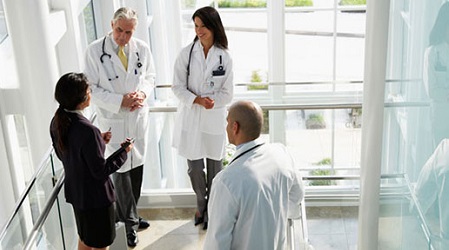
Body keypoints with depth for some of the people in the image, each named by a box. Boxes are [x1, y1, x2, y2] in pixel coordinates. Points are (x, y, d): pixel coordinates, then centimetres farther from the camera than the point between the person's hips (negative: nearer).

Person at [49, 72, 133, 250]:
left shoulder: (57, 122, -6)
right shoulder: (87, 130, -32)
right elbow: (101, 170, -25)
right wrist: (124, 152, -12)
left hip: (75, 192, 8)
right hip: (95, 196, -8)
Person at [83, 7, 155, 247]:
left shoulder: (142, 49, -6)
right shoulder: (95, 51, -15)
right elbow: (91, 88, -11)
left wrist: (143, 93, -12)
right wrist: (120, 101, -19)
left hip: (139, 117, 4)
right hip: (113, 119, -4)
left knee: (137, 166, 14)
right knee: (121, 170, 1)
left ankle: (125, 213, 34)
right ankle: (131, 222, 17)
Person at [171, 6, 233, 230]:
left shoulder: (224, 58, -5)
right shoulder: (186, 53, -5)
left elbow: (227, 93, -3)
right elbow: (178, 87, -4)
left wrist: (212, 101, -20)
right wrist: (197, 100, -19)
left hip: (214, 118, 0)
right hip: (190, 117, 0)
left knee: (214, 166, 10)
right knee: (194, 166, 9)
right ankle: (201, 205, 34)